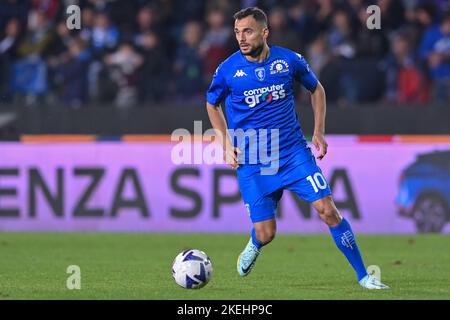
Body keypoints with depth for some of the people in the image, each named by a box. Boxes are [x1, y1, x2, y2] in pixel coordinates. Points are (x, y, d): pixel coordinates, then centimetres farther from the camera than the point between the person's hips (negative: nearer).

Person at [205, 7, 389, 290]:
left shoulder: (290, 60, -5)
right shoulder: (228, 70, -7)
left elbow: (316, 89, 14)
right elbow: (212, 105, 13)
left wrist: (319, 133, 6)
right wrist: (226, 144, 2)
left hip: (294, 152, 1)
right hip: (252, 163, -1)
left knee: (327, 210, -11)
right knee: (266, 234, -4)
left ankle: (363, 275, 0)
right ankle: (254, 246, 36)